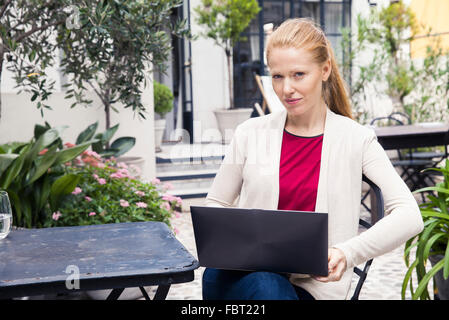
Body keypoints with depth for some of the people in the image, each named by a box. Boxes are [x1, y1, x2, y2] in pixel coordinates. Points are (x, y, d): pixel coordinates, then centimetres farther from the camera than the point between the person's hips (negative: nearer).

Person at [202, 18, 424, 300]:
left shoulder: (356, 139, 2)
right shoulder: (250, 134, 7)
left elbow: (409, 216, -5)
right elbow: (215, 204, 16)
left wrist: (348, 253, -20)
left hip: (311, 284, 0)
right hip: (241, 274, 1)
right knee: (267, 286, -34)